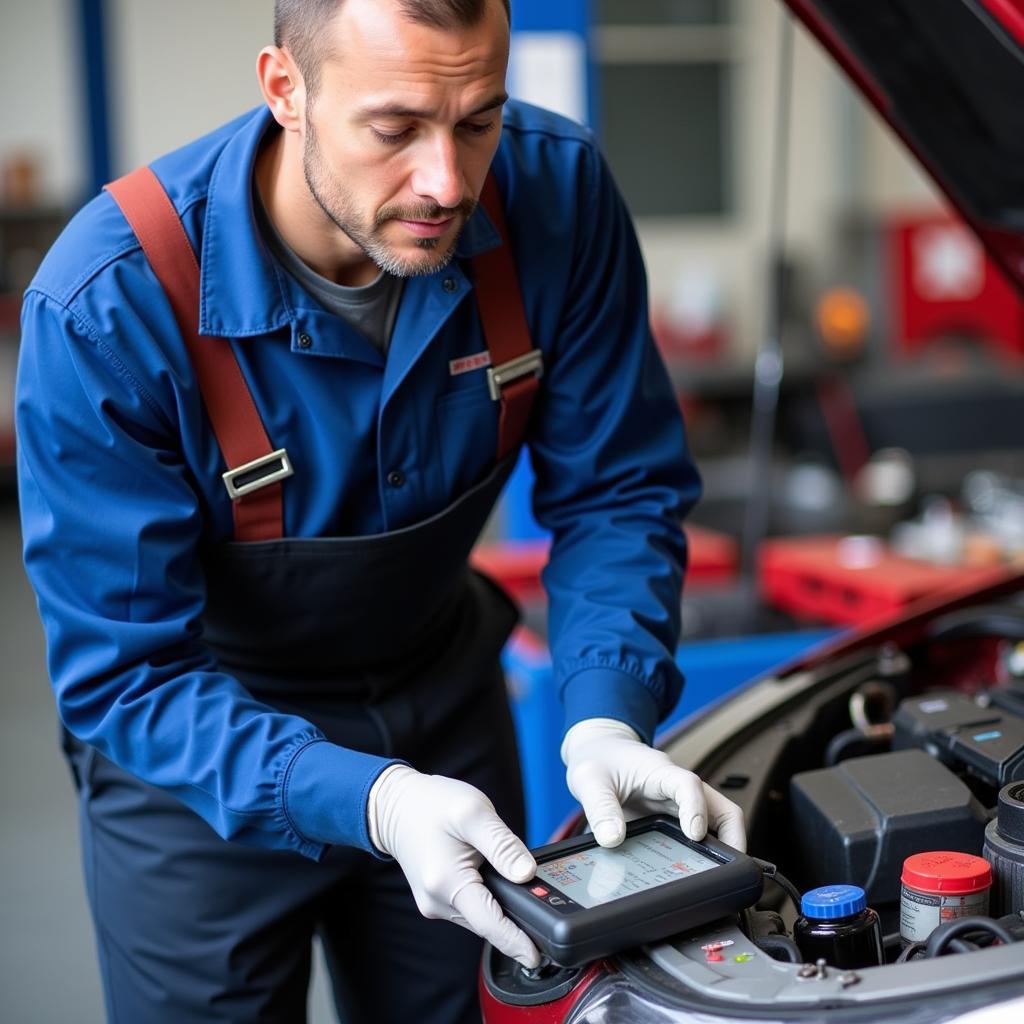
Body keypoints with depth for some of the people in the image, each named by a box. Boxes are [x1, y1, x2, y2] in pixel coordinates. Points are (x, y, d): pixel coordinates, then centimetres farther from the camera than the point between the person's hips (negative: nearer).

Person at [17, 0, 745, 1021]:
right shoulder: (107, 305, -32)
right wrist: (373, 801, -40)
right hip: (196, 746, -3)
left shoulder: (555, 188, -21)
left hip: (446, 703, 4)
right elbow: (127, 674, -27)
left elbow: (615, 490, -11)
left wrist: (606, 719, -27)